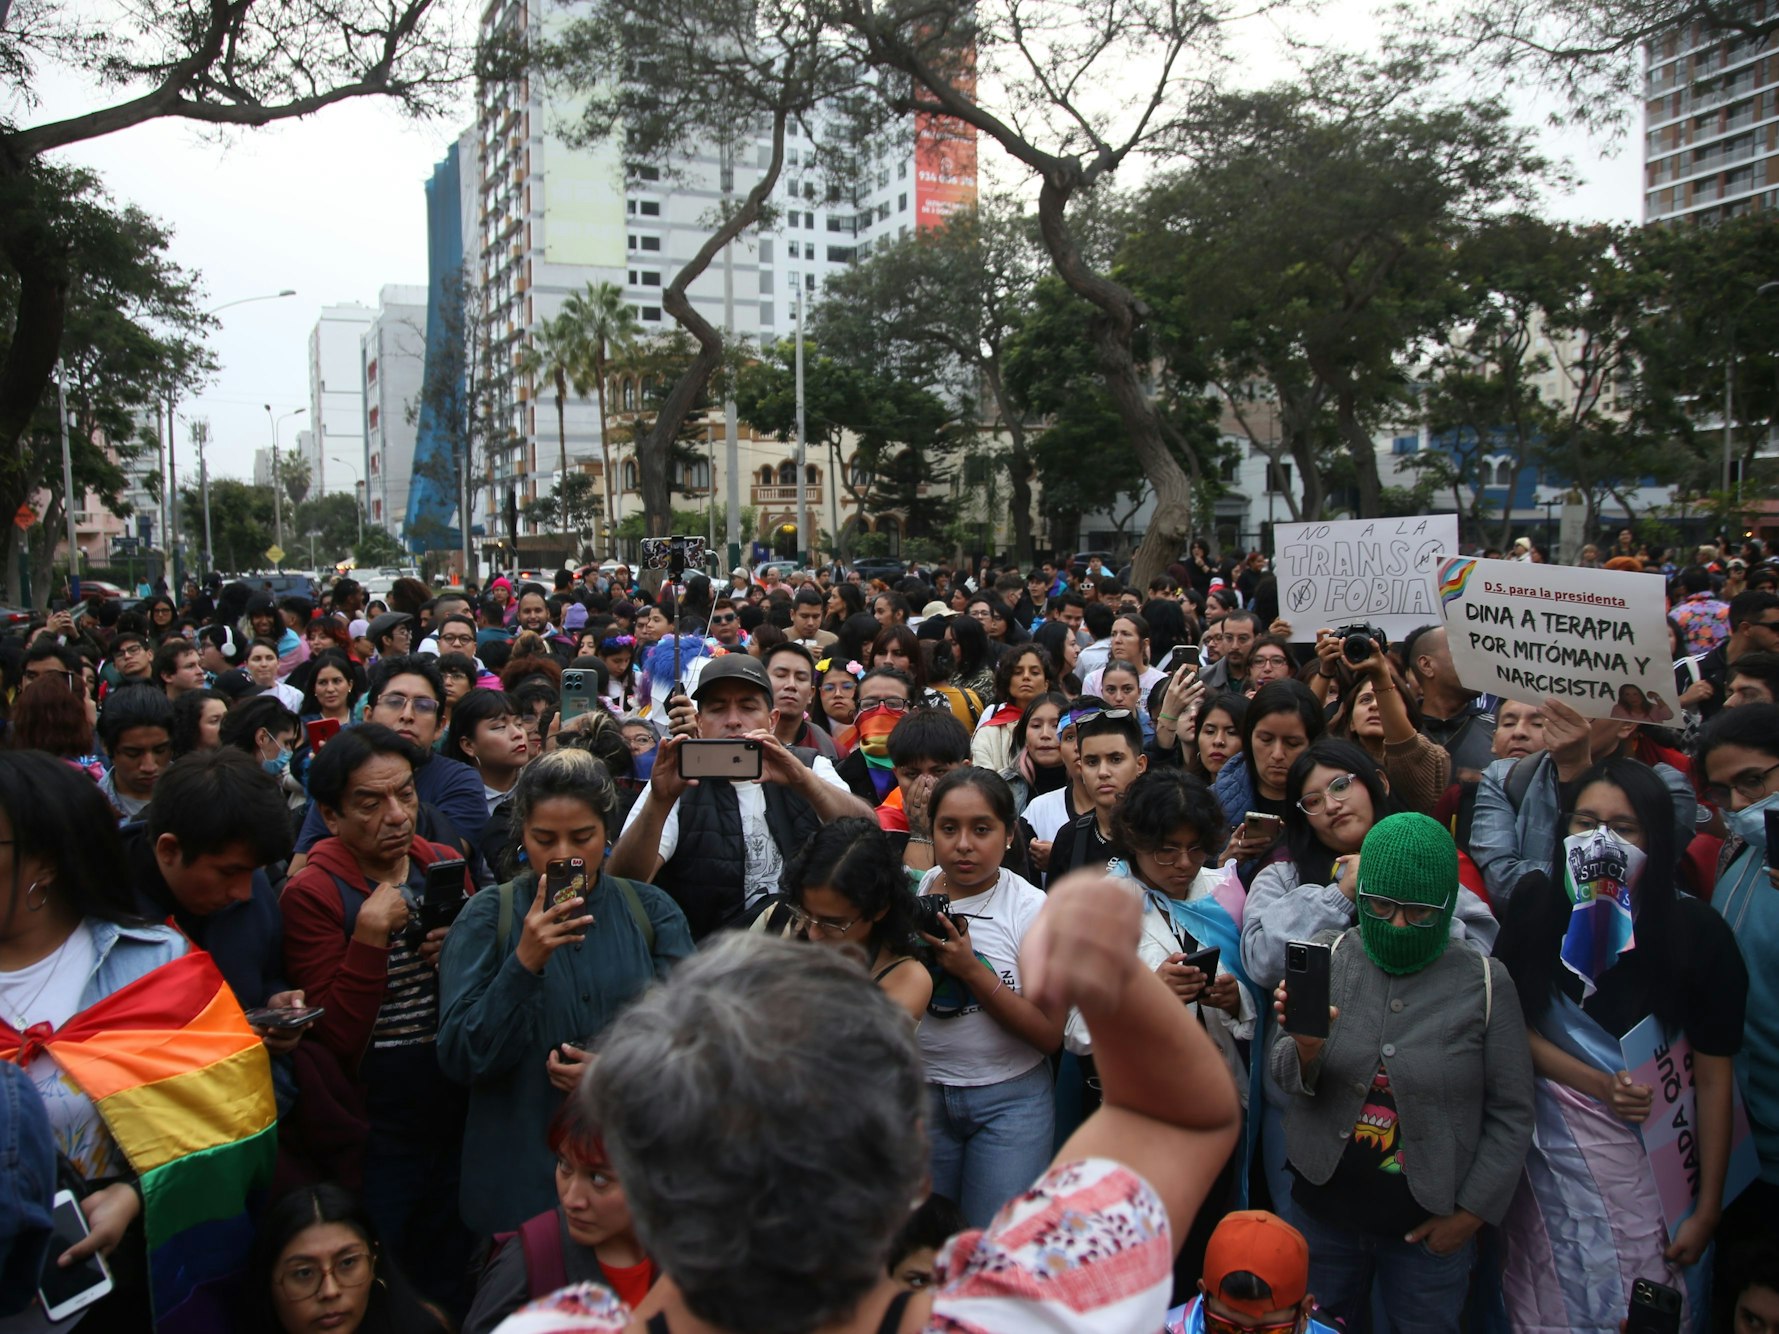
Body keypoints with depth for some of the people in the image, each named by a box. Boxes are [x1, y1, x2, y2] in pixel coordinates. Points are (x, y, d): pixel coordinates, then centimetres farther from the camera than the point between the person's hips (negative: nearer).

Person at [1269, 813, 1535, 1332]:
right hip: (1324, 1209, 2)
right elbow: (1281, 1073, -5)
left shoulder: (1484, 982, -8)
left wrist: (1471, 1212, -3)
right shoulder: (1326, 956, -5)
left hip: (1429, 1228, -1)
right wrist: (1303, 1051, -27)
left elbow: (1510, 1115, -1)